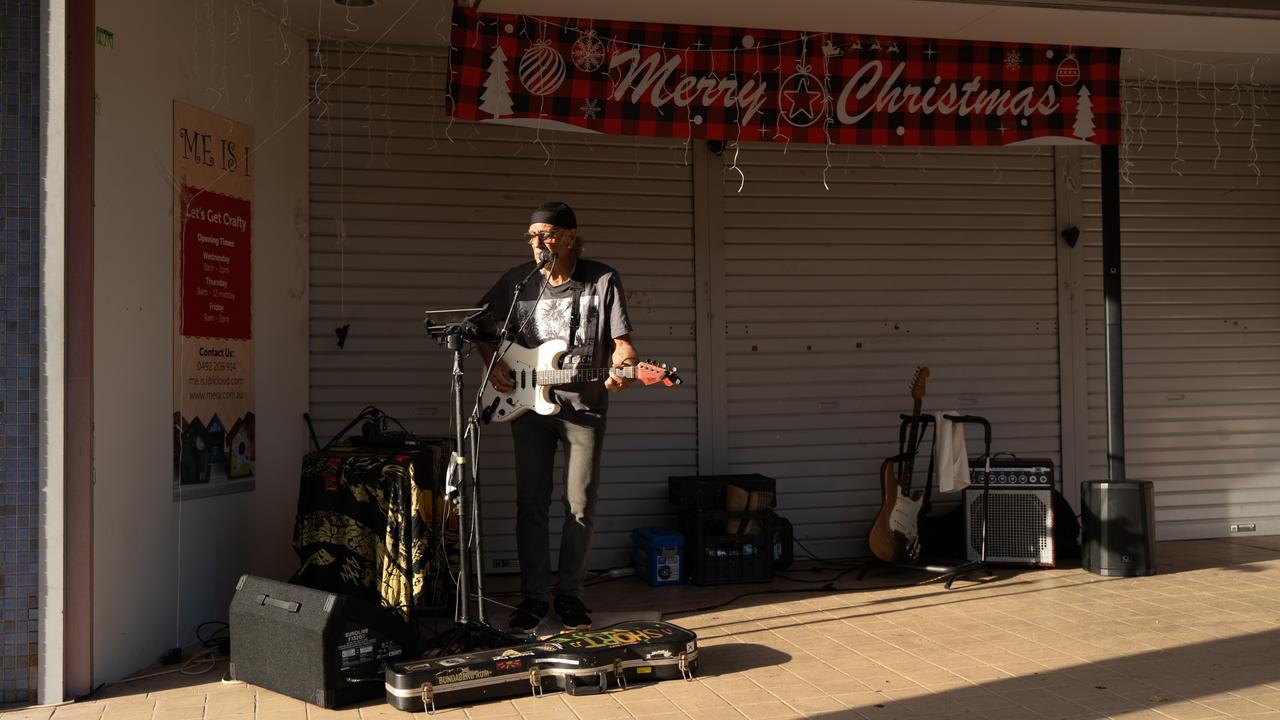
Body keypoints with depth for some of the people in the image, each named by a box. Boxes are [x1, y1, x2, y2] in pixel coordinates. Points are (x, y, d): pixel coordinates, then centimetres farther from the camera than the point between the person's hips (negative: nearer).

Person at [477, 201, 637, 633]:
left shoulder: (602, 281, -4)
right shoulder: (518, 280, 3)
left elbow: (622, 342, -5)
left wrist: (621, 369, -25)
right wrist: (493, 364, 1)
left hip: (583, 406, -2)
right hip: (528, 403, 2)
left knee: (581, 507, 2)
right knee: (531, 503, 3)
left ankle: (569, 594, 18)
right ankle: (535, 596, 13)